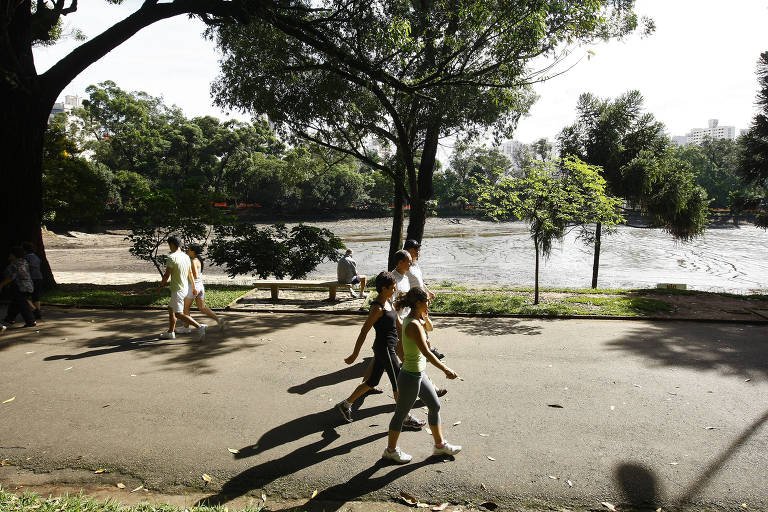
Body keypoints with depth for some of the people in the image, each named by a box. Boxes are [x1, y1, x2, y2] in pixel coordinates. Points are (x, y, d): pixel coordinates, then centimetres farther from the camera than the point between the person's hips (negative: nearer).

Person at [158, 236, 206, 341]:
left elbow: (167, 275, -14)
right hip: (185, 288, 9)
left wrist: (162, 284, 5)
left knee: (178, 314, -7)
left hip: (178, 289, -9)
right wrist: (193, 288, 20)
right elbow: (190, 273, 13)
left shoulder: (172, 257, -17)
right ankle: (170, 332, 28)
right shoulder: (186, 256, 7)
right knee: (170, 309, 21)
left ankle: (199, 326, -17)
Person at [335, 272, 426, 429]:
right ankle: (405, 418, 20)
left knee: (372, 382, 17)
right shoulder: (378, 308, -21)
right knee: (398, 383, 4)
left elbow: (398, 323, 17)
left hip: (389, 347, 9)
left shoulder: (388, 302, 7)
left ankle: (345, 404, 28)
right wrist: (354, 355, -15)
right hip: (384, 349, -9)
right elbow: (364, 331, -18)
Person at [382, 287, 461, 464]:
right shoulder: (413, 325, -27)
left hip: (419, 374, 10)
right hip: (411, 377, -10)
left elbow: (428, 326, 24)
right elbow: (426, 353, -29)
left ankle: (440, 444, 36)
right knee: (401, 414, 10)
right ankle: (391, 450, 30)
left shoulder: (414, 319, 1)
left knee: (435, 406, 20)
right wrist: (446, 369, -23)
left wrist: (425, 317, 6)